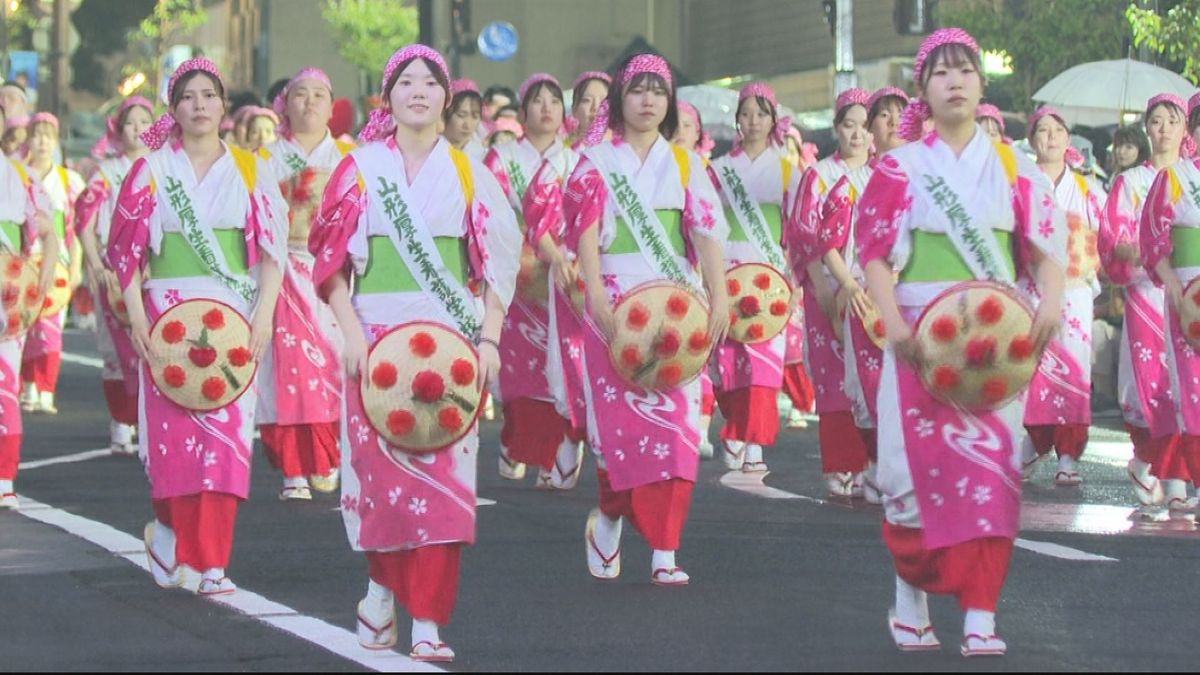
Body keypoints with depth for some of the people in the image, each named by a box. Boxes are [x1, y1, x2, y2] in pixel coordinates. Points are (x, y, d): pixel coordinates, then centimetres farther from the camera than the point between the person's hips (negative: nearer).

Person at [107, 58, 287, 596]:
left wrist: (264, 314, -7)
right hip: (169, 312, -1)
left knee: (227, 431, -5)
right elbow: (128, 250, 3)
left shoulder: (250, 170, 7)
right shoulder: (153, 170, 6)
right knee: (176, 429, -4)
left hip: (234, 315, 1)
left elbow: (273, 248, 4)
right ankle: (170, 529, 18)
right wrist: (136, 318, -7)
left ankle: (172, 532, 2)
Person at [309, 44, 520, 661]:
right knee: (383, 465, -3)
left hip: (449, 338, 0)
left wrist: (489, 339, -3)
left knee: (443, 472, -5)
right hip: (378, 336, 0)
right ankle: (385, 585, 22)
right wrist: (350, 330, -8)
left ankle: (427, 623, -2)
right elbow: (331, 258, 3)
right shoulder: (360, 169, 5)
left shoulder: (468, 172, 7)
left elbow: (498, 262, 6)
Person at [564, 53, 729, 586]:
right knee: (621, 418, -6)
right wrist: (597, 299, -18)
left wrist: (719, 297, -10)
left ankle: (664, 552, -2)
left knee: (675, 419, -4)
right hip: (616, 304, -2)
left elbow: (706, 231, 3)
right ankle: (608, 518, 19)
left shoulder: (684, 163, 12)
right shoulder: (597, 161, 6)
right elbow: (586, 233, -4)